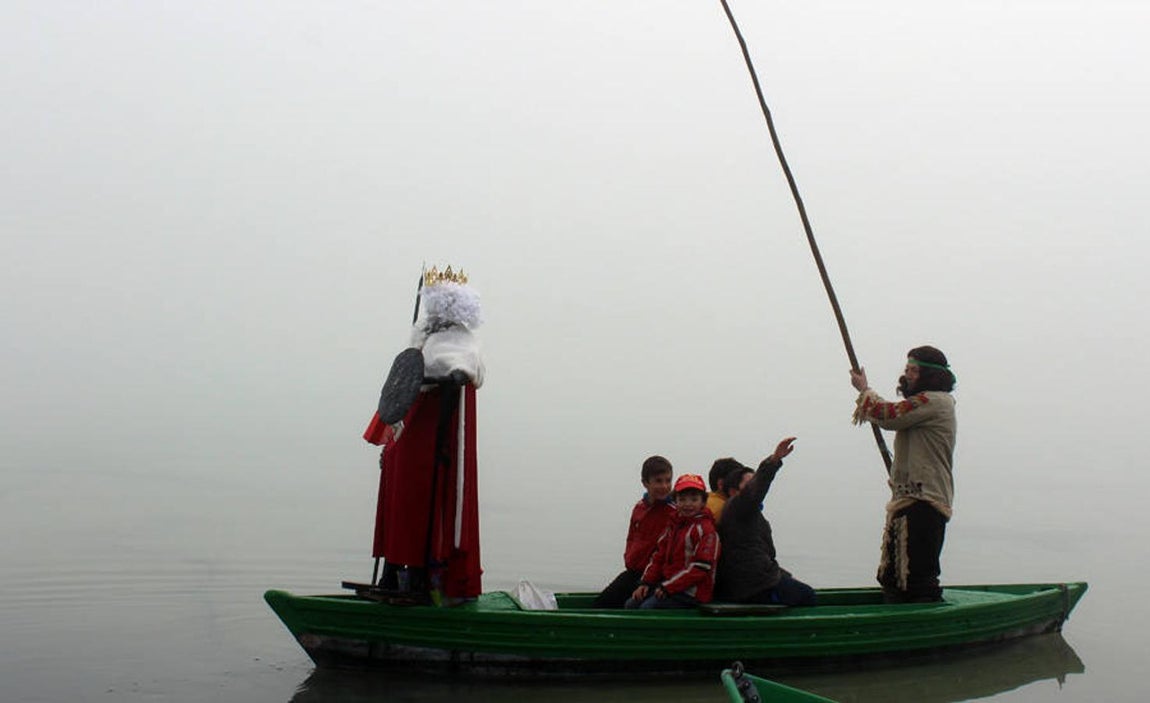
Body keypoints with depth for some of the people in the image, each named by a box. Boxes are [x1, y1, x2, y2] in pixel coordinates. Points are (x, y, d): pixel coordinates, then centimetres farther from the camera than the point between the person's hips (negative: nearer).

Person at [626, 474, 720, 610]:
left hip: (692, 591, -8)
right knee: (632, 604, 0)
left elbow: (700, 568, -18)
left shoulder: (705, 529, -12)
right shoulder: (674, 525, 14)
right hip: (668, 584, 8)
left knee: (648, 607, -23)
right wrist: (646, 583, 3)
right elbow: (659, 555, 16)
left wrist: (668, 587, -19)